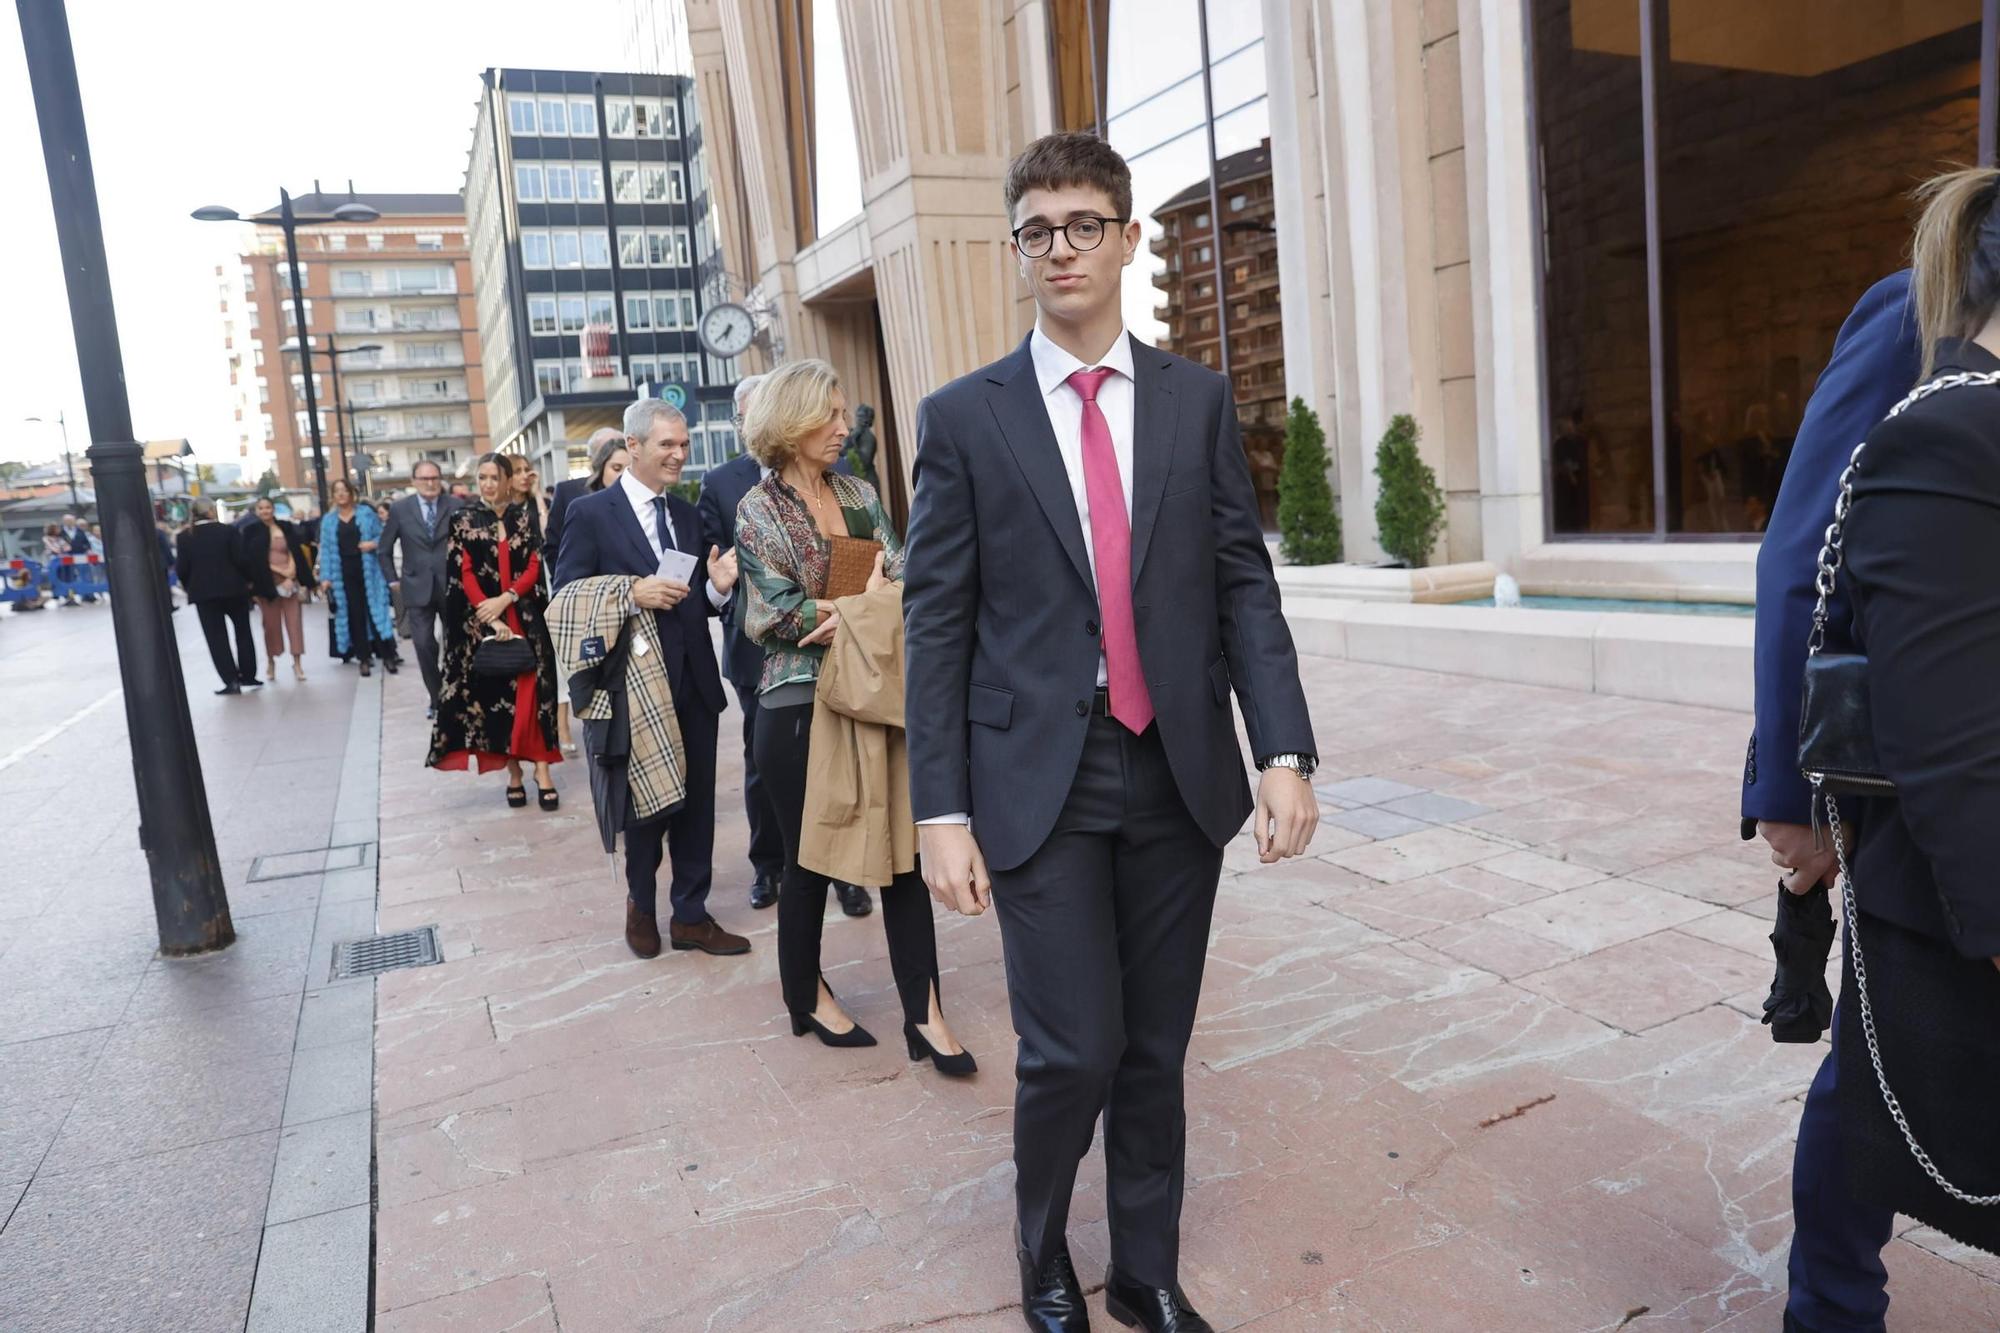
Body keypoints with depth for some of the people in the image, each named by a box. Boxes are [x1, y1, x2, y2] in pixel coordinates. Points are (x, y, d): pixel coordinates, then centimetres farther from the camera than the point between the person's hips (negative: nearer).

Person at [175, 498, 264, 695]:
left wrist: (189, 586, 12)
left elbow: (181, 569, -4)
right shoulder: (228, 531, -7)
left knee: (216, 638, 4)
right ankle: (248, 676, 18)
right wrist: (247, 580, 5)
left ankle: (231, 680, -3)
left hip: (204, 592, 0)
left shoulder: (185, 537, -3)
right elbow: (241, 559, -10)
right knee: (243, 632, 15)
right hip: (234, 589, 0)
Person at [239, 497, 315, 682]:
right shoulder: (251, 531, 4)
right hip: (267, 582, -1)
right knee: (271, 623, 3)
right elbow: (254, 560, -2)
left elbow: (295, 554, 5)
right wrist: (280, 571, -10)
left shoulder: (286, 528, 10)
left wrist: (291, 576, -8)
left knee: (294, 621, -3)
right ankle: (270, 662, 16)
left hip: (290, 581, 1)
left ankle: (297, 663, 0)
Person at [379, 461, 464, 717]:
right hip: (418, 588, 1)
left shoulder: (456, 506, -3)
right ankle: (436, 698, 10)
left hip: (451, 585, -1)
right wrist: (393, 580, 7)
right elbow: (385, 549, 10)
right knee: (423, 645, -3)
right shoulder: (400, 509, 2)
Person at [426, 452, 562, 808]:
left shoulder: (525, 519, 7)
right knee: (496, 693, 1)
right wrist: (490, 617, -13)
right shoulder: (464, 520, 4)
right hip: (482, 620, 0)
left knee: (531, 691, -4)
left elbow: (535, 567, 1)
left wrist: (505, 599, -14)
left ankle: (542, 769, -2)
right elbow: (463, 573, -3)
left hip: (525, 618, 0)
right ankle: (513, 772, 7)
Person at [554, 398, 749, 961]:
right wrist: (632, 593, -22)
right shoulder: (590, 513, -6)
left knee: (696, 804, 9)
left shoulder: (686, 514, 11)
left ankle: (691, 915, 23)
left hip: (694, 683, 5)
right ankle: (641, 906, 34)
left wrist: (716, 587, -7)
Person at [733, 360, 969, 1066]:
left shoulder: (858, 493, 10)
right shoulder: (760, 509, -4)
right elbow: (777, 615, -12)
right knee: (809, 857, 10)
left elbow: (901, 578, 3)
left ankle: (924, 1014, 7)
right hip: (800, 706, -4)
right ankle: (807, 996, 30)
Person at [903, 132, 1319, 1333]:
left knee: (1158, 1049, 12)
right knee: (1074, 1052, -2)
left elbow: (1246, 586, 4)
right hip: (1041, 780, -2)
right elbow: (937, 623, -2)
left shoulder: (1198, 400, 7)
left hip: (1182, 773, 3)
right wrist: (942, 809, -7)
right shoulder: (966, 418, 0)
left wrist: (1285, 752, -7)